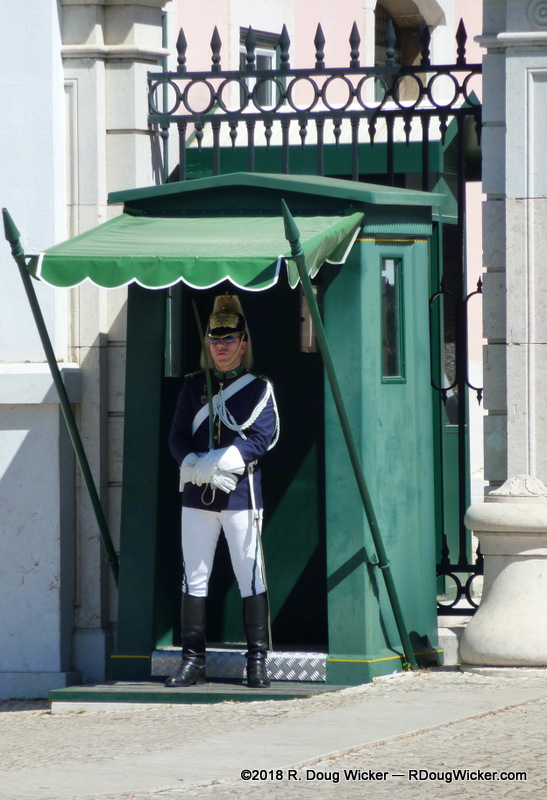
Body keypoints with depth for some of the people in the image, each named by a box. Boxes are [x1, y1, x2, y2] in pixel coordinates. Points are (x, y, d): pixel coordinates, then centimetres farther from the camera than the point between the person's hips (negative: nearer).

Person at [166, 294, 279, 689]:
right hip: (197, 495, 3)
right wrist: (199, 468, -13)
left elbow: (262, 439, -8)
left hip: (241, 495, -3)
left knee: (251, 578, -3)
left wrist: (213, 463, -16)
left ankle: (258, 661, 0)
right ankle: (193, 660, 7)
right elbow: (178, 438, 6)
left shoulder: (259, 388, 3)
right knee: (194, 578, 3)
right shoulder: (194, 386, 12)